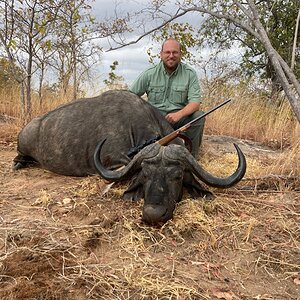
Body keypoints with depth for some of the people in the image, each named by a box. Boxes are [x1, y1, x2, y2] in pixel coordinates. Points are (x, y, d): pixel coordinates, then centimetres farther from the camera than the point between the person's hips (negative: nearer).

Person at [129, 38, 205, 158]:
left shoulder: (190, 74, 0)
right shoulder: (150, 74, 3)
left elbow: (195, 102, -9)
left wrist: (179, 114, -28)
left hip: (180, 116, 0)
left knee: (198, 116, -27)